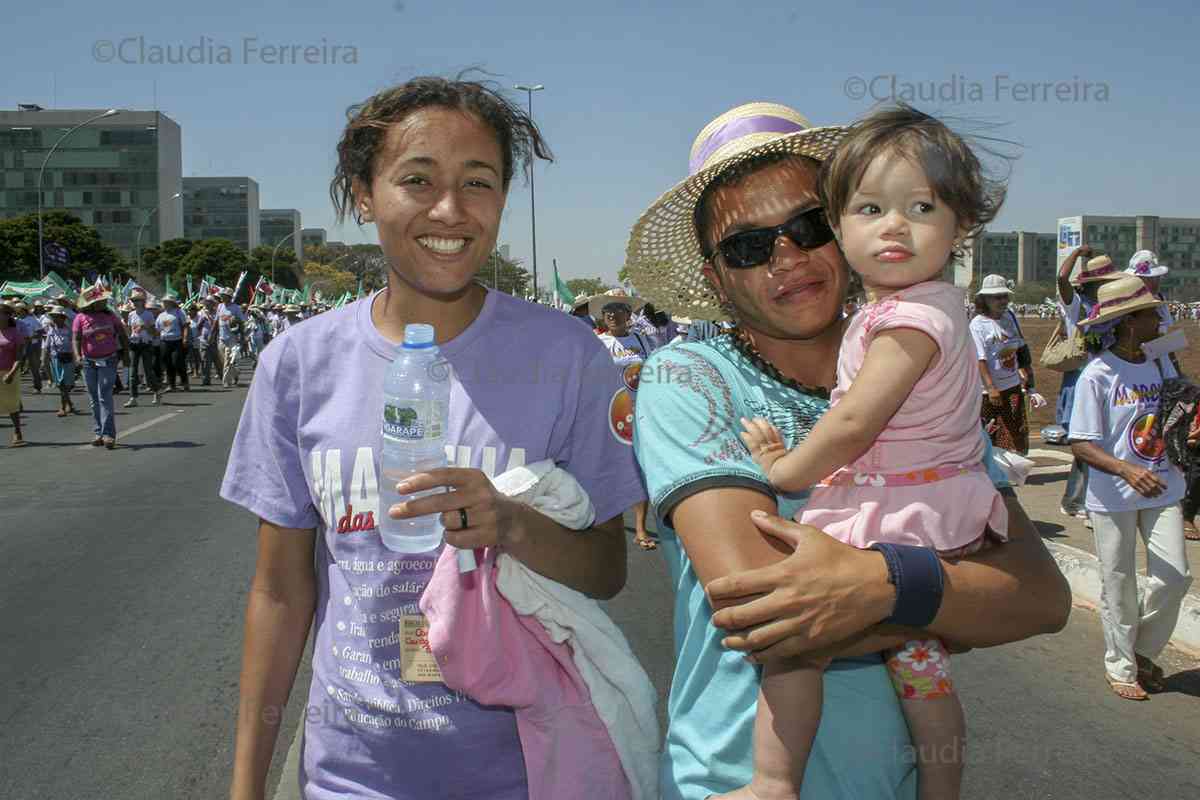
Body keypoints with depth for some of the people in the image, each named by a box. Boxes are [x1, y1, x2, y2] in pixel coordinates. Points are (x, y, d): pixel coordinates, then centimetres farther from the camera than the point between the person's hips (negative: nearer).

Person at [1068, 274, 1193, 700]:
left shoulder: (1160, 363, 4)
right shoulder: (1097, 374, -13)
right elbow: (1080, 444, -15)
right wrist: (1126, 469, -30)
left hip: (1162, 489, 5)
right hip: (1114, 494, -5)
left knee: (1174, 577, 2)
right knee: (1119, 585, 7)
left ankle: (1144, 651, 27)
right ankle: (1120, 666, 26)